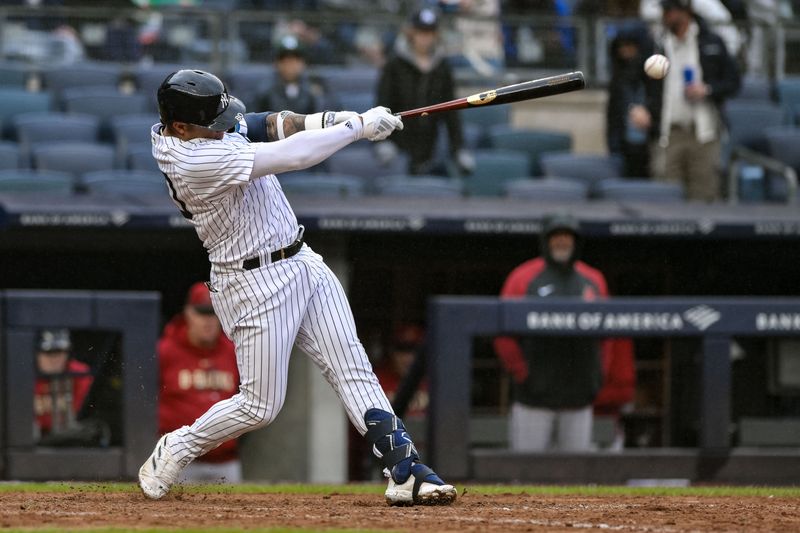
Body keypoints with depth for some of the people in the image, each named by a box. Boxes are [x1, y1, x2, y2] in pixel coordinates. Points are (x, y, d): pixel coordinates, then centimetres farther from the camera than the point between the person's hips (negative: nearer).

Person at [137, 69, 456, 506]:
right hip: (255, 285, -9)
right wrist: (359, 126, -20)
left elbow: (269, 126, 1)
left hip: (301, 262, 9)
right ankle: (175, 450, 22)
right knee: (260, 405, 0)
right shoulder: (197, 160, -29)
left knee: (352, 368, 1)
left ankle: (404, 470, -2)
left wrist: (330, 121, -17)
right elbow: (294, 157, -29)